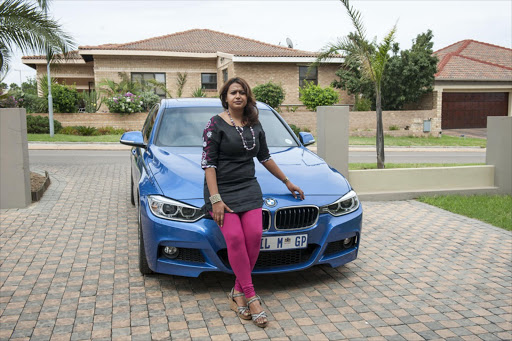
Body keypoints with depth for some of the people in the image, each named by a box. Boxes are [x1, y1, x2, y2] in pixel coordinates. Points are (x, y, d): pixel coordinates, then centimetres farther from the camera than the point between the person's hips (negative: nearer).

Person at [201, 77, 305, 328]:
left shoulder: (254, 126, 12)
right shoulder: (216, 124, -4)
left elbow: (265, 157, 23)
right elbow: (208, 163, -8)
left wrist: (287, 182, 27)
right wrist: (215, 199, -16)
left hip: (249, 188, 4)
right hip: (221, 189, -4)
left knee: (254, 235, -17)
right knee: (235, 237, -21)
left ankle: (238, 291, -2)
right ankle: (251, 297, -13)